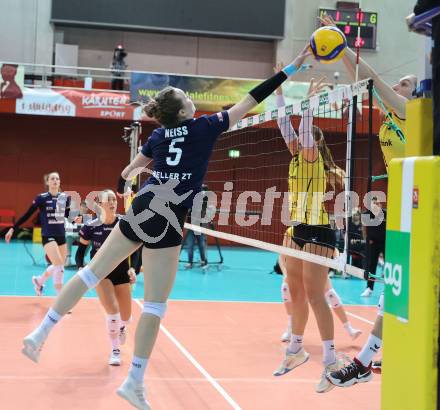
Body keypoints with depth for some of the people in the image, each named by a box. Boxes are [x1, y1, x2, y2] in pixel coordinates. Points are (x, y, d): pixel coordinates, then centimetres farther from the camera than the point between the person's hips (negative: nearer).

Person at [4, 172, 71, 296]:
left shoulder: (65, 197, 3)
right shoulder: (41, 198, -9)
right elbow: (27, 214, -4)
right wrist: (13, 228, -6)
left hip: (61, 236, 5)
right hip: (48, 236, -5)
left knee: (59, 266, 13)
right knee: (59, 266, -16)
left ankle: (38, 281, 41)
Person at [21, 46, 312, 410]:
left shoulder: (159, 136, 13)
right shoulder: (205, 127, 1)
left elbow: (127, 174, 24)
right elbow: (251, 100, 3)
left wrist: (123, 183, 47)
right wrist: (292, 68, 9)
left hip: (140, 210, 5)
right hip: (167, 220, -5)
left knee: (92, 272, 14)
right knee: (156, 304, 1)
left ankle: (41, 333, 13)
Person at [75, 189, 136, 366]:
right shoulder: (91, 227, -11)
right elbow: (81, 250, 0)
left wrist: (132, 269, -17)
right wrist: (81, 268, -15)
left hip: (121, 272, 2)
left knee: (126, 316, 7)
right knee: (113, 310, -20)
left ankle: (122, 327, 47)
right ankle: (115, 350, 0)